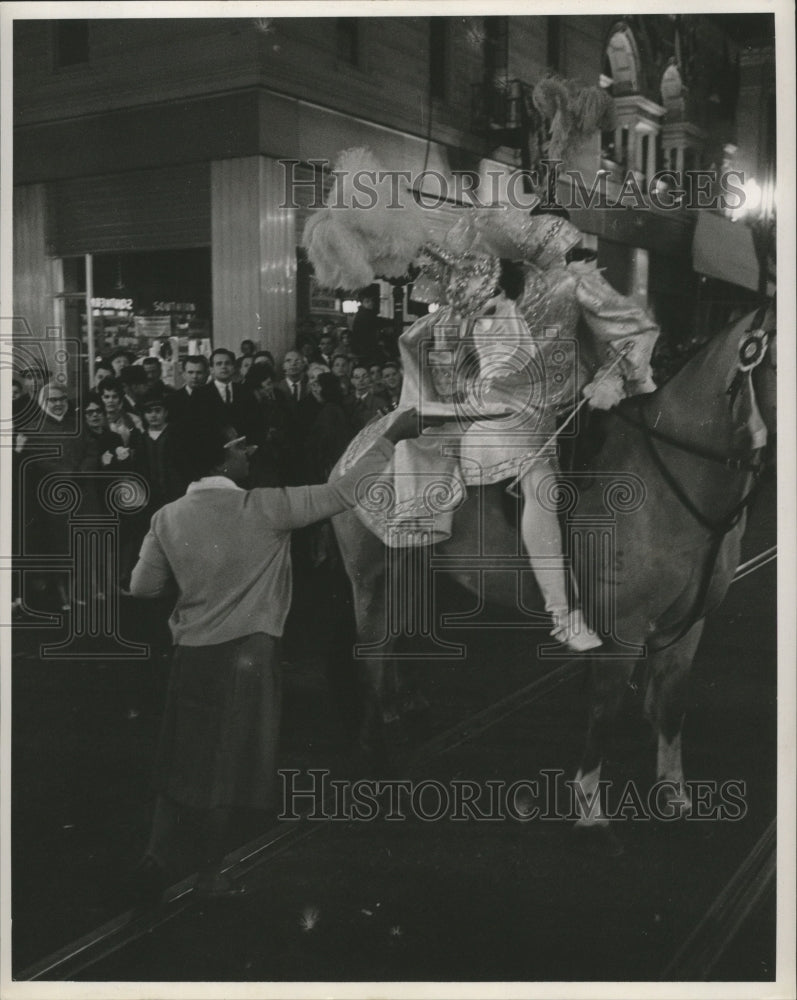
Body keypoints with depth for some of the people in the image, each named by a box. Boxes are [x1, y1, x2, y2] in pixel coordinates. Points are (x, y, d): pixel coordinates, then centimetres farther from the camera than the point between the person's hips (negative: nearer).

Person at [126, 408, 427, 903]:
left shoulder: (168, 518, -4)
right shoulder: (264, 508, -15)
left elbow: (143, 586, 4)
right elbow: (344, 493, -14)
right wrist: (392, 437, -7)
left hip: (191, 655, 3)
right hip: (247, 655, -3)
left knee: (184, 763, 16)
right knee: (227, 764, 11)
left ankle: (156, 864, 14)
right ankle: (211, 871, 24)